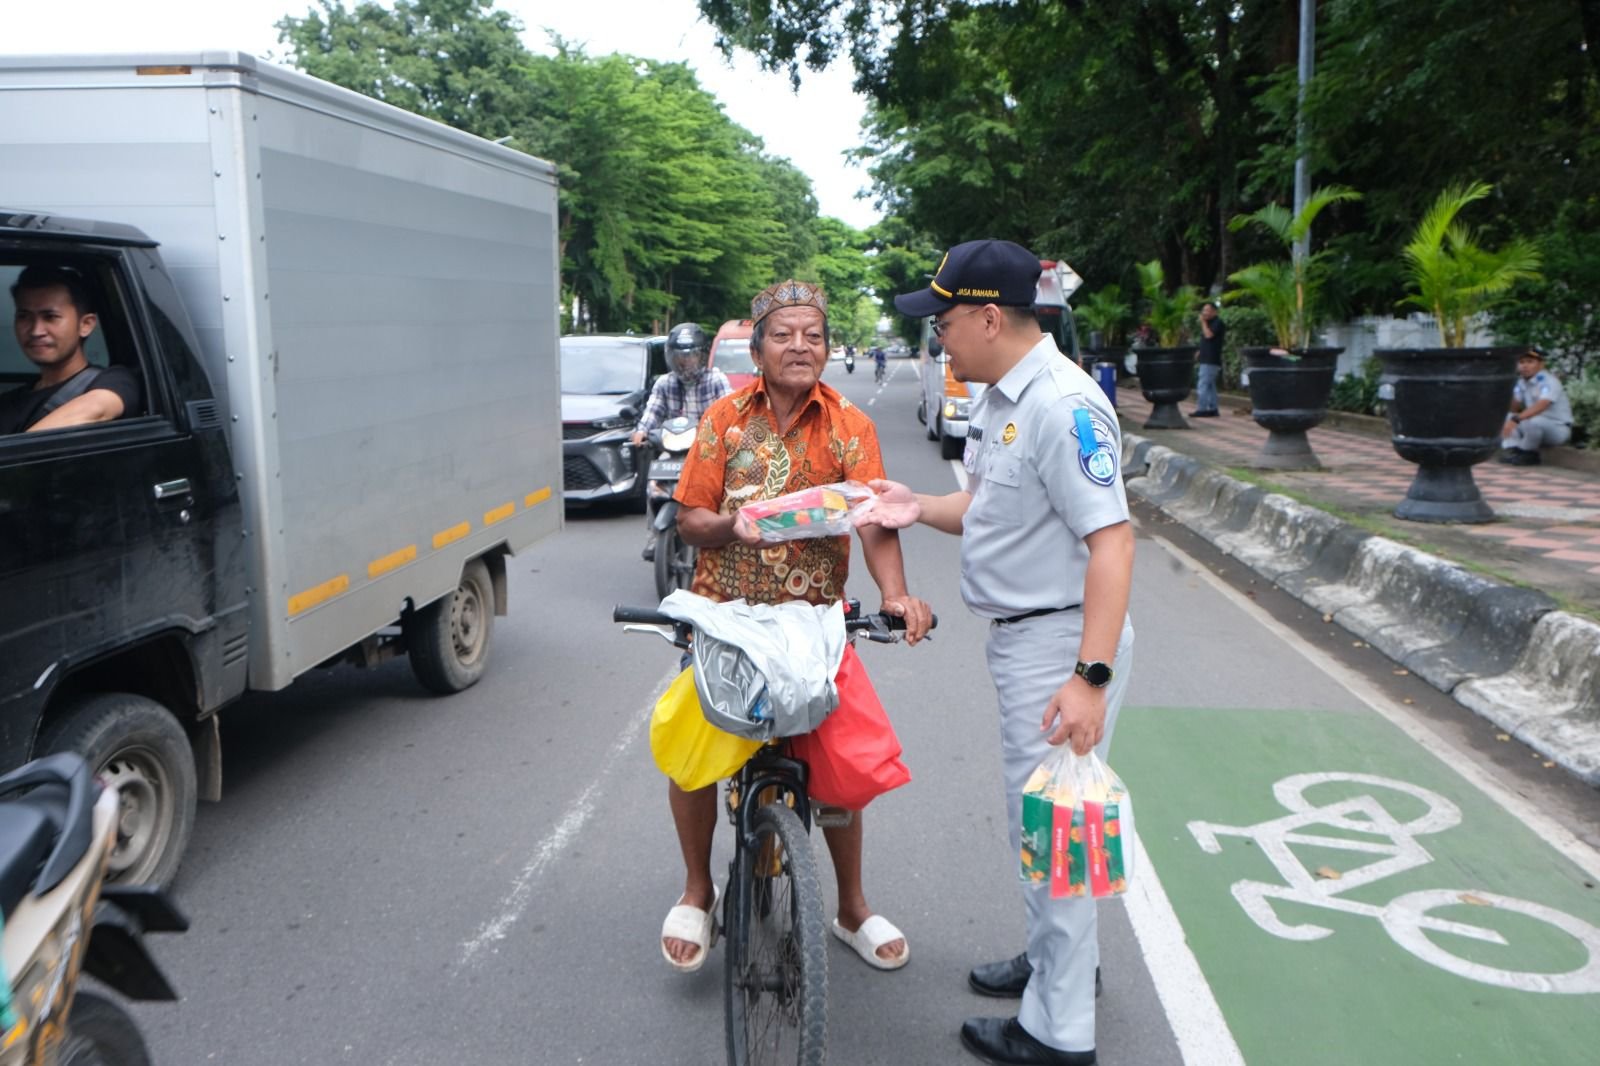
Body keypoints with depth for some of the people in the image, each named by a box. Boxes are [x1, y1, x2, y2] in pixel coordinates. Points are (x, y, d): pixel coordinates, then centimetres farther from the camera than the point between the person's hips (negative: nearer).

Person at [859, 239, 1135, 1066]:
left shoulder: (1063, 404, -23)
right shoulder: (1000, 397, 9)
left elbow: (1111, 538, -28)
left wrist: (1091, 677, -33)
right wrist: (921, 508, -1)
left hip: (1062, 641, -10)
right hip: (1021, 635, 10)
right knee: (1034, 812, 23)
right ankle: (1057, 958, 43)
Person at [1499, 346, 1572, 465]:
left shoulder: (1549, 381, -20)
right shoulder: (1521, 382, 4)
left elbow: (1542, 405, -39)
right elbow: (1514, 408, 1)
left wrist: (1516, 419, -50)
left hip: (1559, 428, -8)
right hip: (1536, 427, 8)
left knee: (1534, 421, -35)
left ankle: (1529, 454, -13)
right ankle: (1511, 450, -15)